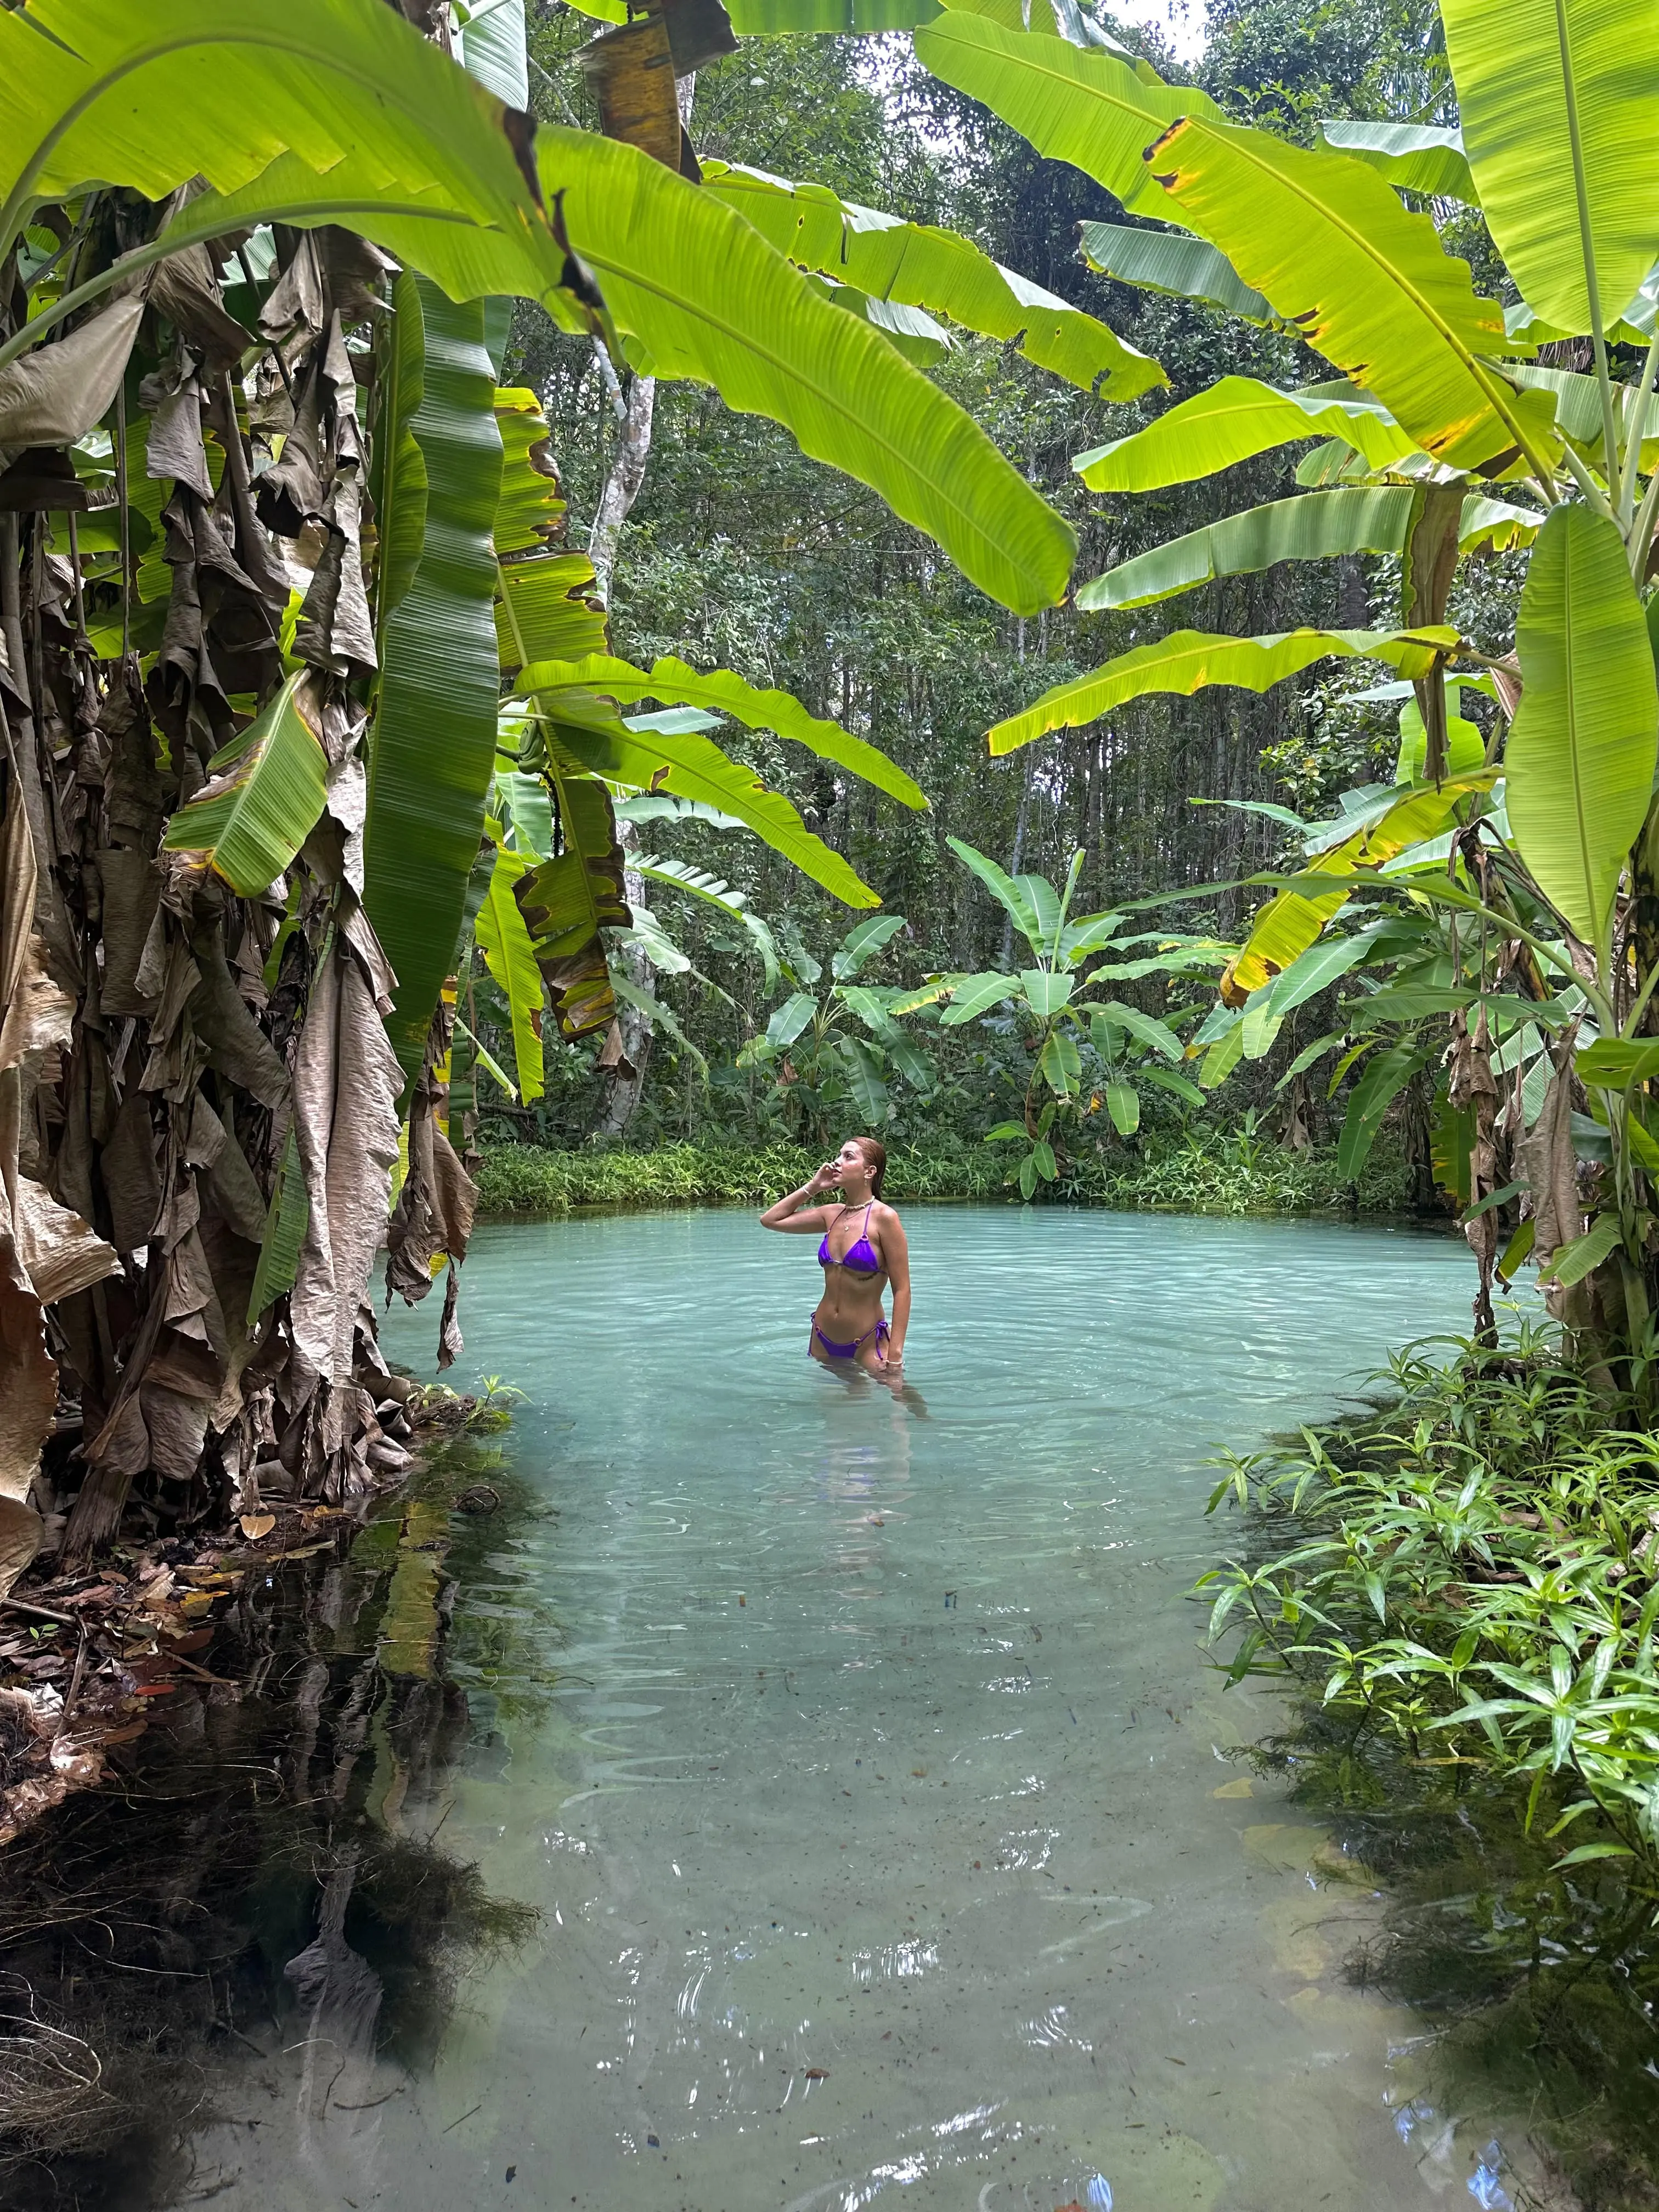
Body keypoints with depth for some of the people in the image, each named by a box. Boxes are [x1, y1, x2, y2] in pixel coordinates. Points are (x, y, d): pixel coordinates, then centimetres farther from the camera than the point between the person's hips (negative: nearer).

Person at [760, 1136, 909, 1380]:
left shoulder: (883, 1217, -14)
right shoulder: (832, 1215, 4)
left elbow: (902, 1290, -15)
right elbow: (770, 1220, 14)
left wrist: (895, 1358, -19)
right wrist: (813, 1187, 5)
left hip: (867, 1344, -6)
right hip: (822, 1341, 6)